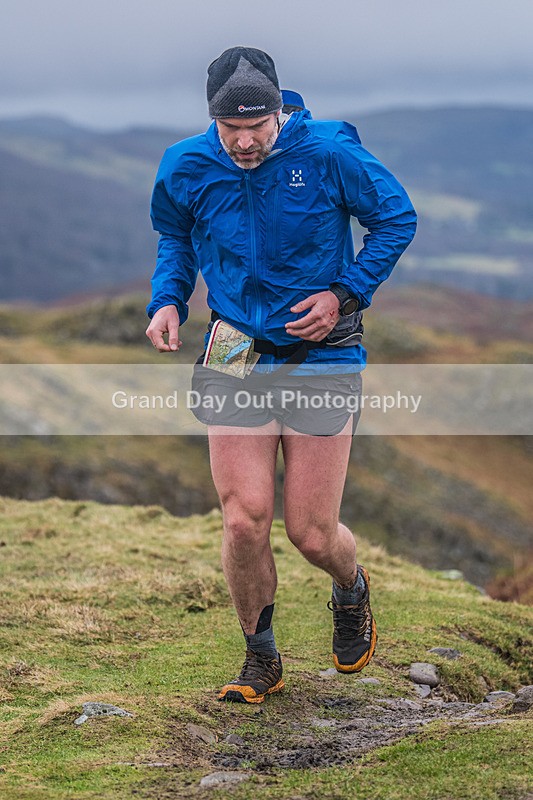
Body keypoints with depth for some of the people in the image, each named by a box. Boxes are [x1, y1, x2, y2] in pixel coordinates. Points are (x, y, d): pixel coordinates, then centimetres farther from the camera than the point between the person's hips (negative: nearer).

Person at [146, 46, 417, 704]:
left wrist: (346, 292, -8)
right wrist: (167, 301, 1)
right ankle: (261, 661, 15)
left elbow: (397, 219, 2)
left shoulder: (328, 153, -12)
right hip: (235, 357, 2)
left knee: (311, 535, 0)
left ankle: (351, 591, 38)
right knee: (243, 521, -8)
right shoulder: (186, 169, -3)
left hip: (322, 358, -2)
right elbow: (175, 237, 19)